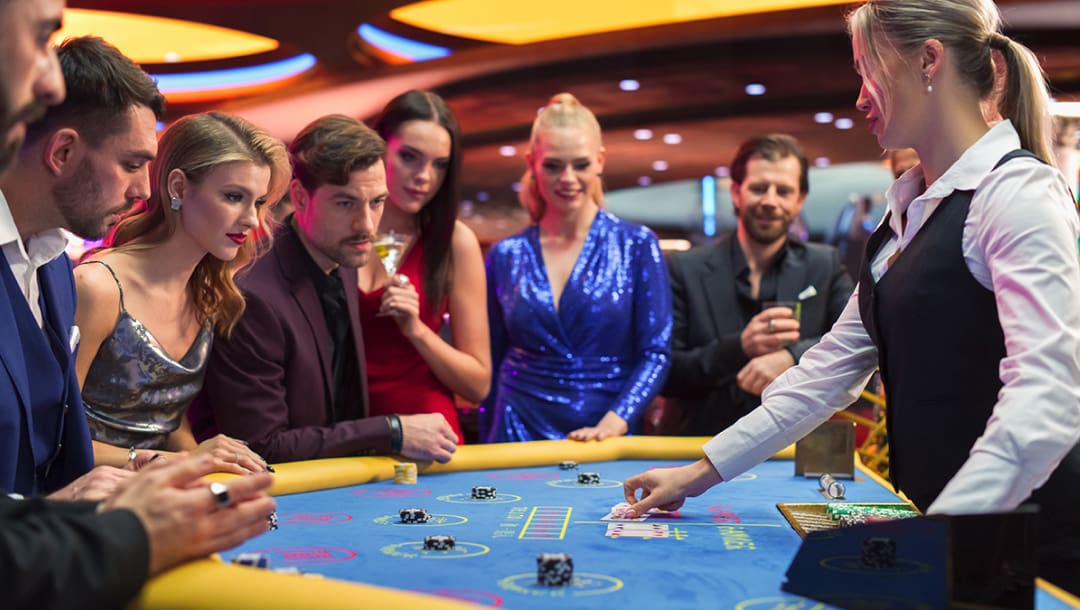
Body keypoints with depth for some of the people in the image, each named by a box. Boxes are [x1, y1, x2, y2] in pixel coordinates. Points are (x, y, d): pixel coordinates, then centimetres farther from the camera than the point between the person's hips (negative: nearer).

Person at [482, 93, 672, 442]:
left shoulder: (637, 246, -1)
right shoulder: (505, 256, 4)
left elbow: (656, 354, -6)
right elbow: (493, 362, 9)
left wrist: (613, 423, -19)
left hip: (608, 439, -1)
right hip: (519, 438, 1)